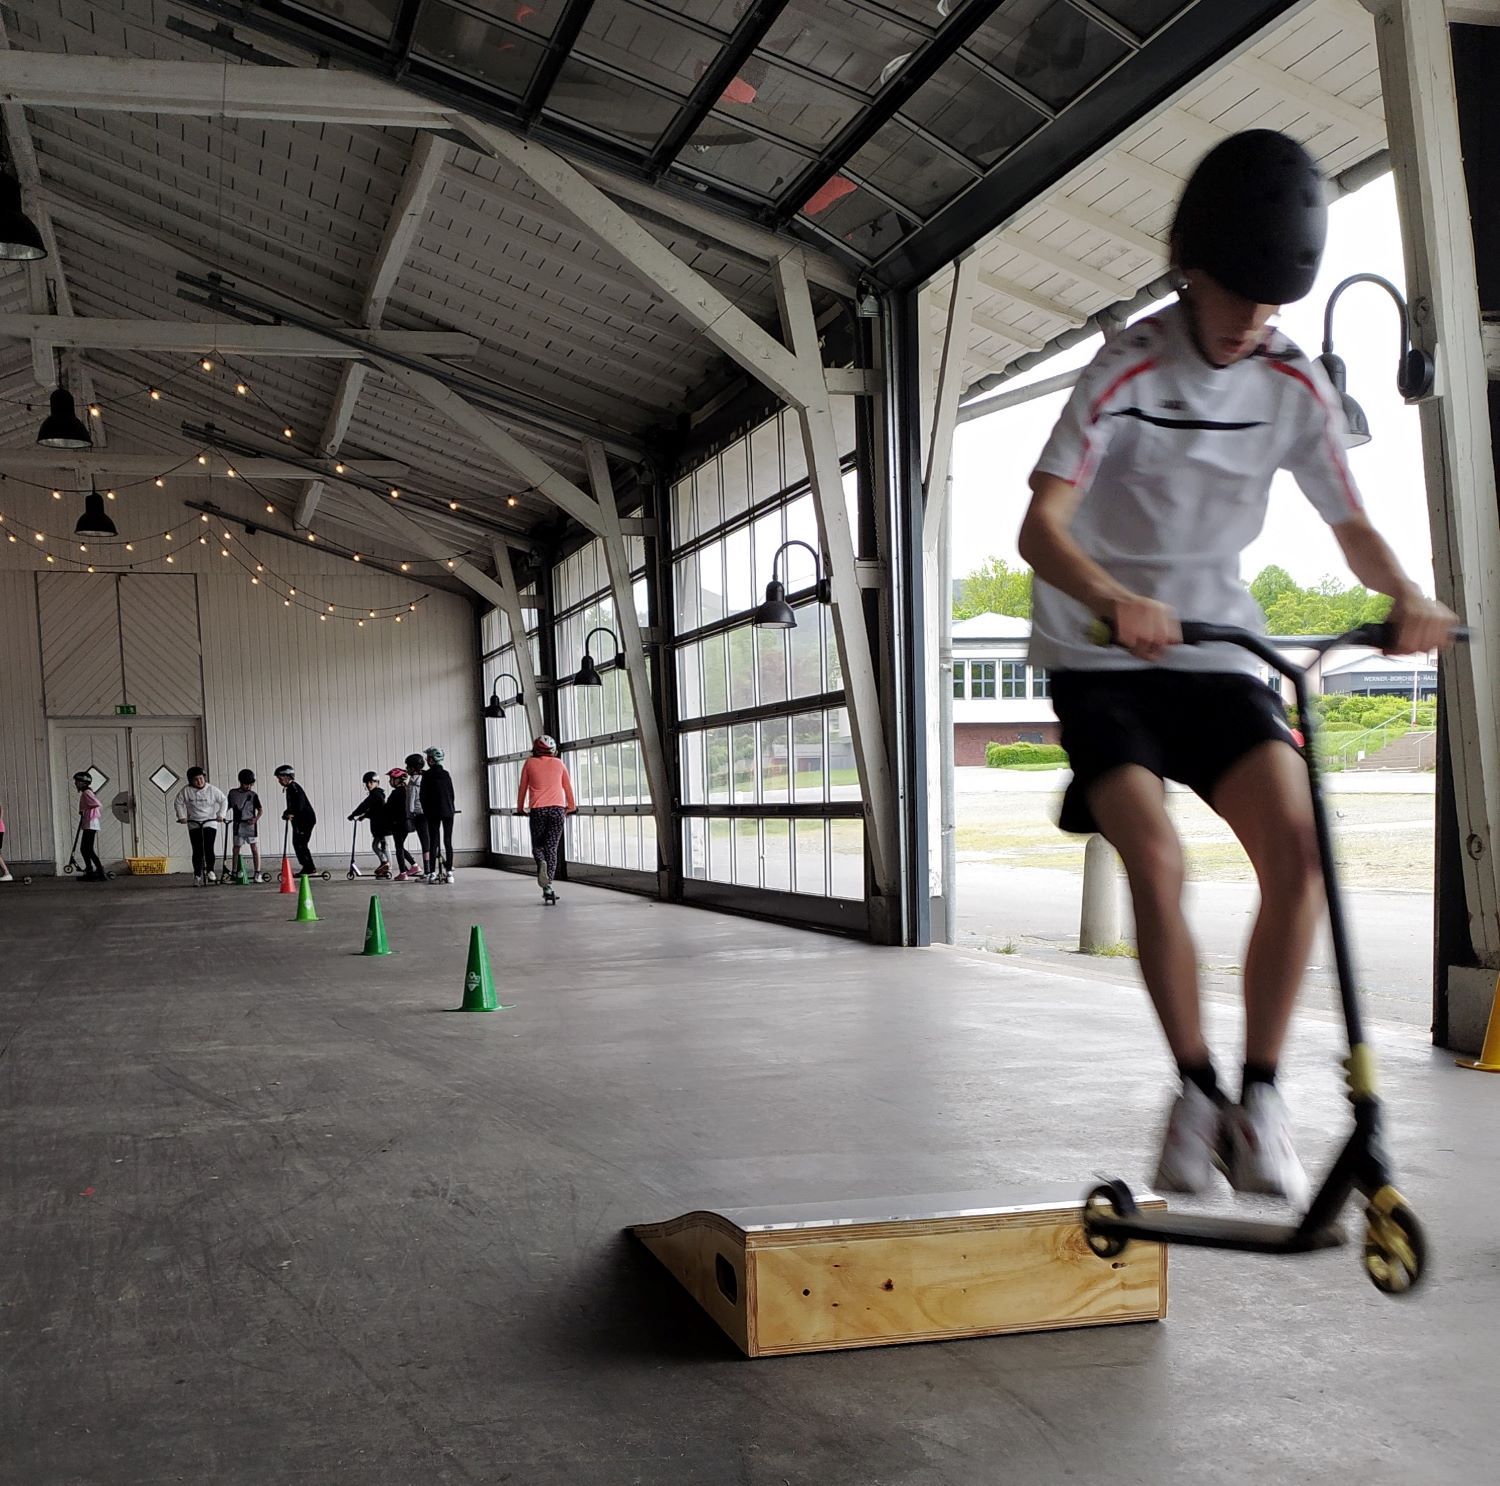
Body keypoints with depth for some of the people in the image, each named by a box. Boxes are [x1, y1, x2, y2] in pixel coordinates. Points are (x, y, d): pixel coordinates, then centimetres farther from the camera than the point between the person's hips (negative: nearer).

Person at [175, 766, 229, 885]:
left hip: (210, 823, -1)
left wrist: (220, 814, -7)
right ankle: (197, 875, 9)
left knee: (209, 848, -13)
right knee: (197, 851, -1)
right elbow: (178, 803, 8)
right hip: (194, 825, 1)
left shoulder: (212, 789, -5)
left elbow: (224, 801, 3)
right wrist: (182, 816, -2)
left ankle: (210, 871, 2)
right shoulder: (186, 790, -4)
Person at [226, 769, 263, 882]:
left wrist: (256, 819, -17)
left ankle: (257, 873, -2)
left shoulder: (253, 795, 1)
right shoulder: (233, 793, 8)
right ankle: (235, 872, 10)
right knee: (236, 848, 4)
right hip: (238, 825, 2)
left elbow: (260, 810, 0)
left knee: (254, 848, -3)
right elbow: (228, 806, 16)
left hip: (250, 824, -2)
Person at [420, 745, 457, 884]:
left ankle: (432, 873, -5)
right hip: (448, 811, 2)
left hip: (433, 812, -2)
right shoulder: (446, 774, 5)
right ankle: (449, 872, 2)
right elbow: (452, 793, 8)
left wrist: (426, 810, 8)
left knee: (434, 842, -1)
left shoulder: (427, 775, -4)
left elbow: (423, 795, -3)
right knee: (448, 841, 4)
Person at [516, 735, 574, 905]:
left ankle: (542, 862, -21)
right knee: (552, 848, 3)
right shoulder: (559, 763, 11)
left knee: (537, 846, 14)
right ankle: (548, 888, -6)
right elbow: (568, 787, 19)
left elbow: (522, 788, 13)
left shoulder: (529, 763, 8)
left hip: (537, 810, -1)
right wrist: (571, 807, 34)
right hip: (557, 809, 1)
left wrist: (520, 808, 27)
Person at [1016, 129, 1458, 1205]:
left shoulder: (1294, 384, -2)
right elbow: (1041, 525, -24)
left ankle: (1261, 1095, -1)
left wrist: (1405, 594, -20)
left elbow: (1352, 525, 2)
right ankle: (1197, 1090, -1)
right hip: (1101, 654, -3)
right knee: (1156, 860, -22)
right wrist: (1113, 599, -44)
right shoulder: (1128, 372, -15)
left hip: (1216, 645, 4)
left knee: (1298, 849, -16)